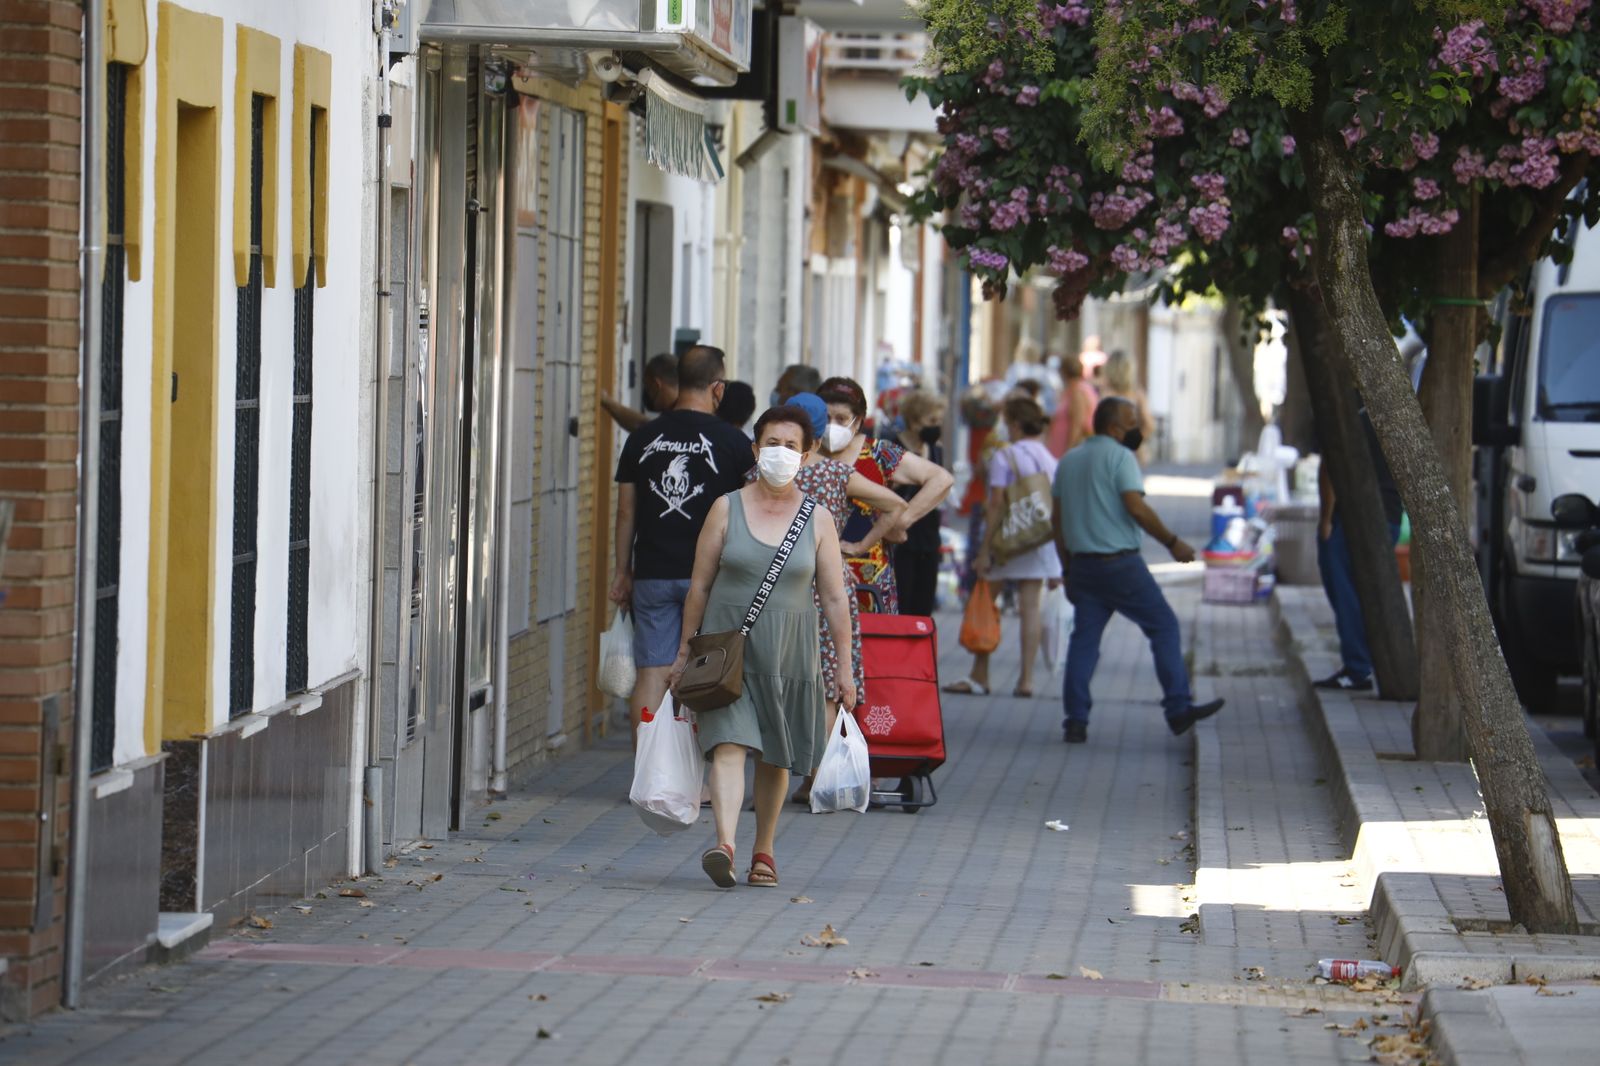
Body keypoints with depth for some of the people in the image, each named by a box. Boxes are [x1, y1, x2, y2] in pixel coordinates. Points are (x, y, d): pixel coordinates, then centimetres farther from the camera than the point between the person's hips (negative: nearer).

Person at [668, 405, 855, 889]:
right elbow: (700, 584, 6)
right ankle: (724, 845, -30)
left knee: (775, 756, 9)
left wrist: (845, 666, 2)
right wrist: (684, 652, 7)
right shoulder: (727, 509, 1)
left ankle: (763, 851, 24)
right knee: (729, 743, -16)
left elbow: (834, 598, 4)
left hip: (788, 650, 1)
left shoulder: (818, 519, 2)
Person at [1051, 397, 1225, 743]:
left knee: (1084, 637, 7)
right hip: (1120, 564, -7)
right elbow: (1136, 508, -17)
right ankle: (1178, 708, -2)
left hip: (1082, 565, 7)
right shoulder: (1119, 456, -7)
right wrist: (1172, 543, -8)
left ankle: (1075, 721, 0)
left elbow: (1056, 519, 17)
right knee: (1164, 626, 2)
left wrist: (1067, 567, 20)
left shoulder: (1068, 461, 16)